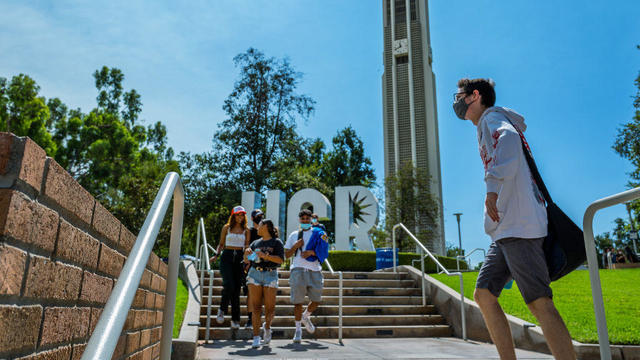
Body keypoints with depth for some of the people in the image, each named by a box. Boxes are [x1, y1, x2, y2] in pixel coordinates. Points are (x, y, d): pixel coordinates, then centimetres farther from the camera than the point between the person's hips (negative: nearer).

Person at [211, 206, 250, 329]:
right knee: (229, 285, -20)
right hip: (227, 256, -1)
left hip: (239, 258, 1)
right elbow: (221, 244, 14)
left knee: (237, 289, 0)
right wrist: (216, 255, -2)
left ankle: (235, 319, 8)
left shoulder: (246, 230, 10)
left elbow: (247, 247, 8)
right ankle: (222, 310, 5)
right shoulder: (226, 227, 9)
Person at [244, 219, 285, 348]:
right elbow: (246, 259, 18)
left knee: (270, 307, -2)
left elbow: (281, 260, -6)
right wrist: (247, 253, -4)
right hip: (255, 274, 3)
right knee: (256, 307, -4)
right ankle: (256, 338, 0)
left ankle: (267, 326, 28)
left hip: (270, 275, -3)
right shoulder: (256, 242, 18)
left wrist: (265, 256, -16)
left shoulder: (276, 242, 5)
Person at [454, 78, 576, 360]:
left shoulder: (492, 116, 0)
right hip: (505, 229, 10)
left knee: (538, 301, -13)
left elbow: (509, 138, -24)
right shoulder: (489, 127, 27)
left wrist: (493, 184, -33)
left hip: (519, 226, -10)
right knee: (483, 294, 6)